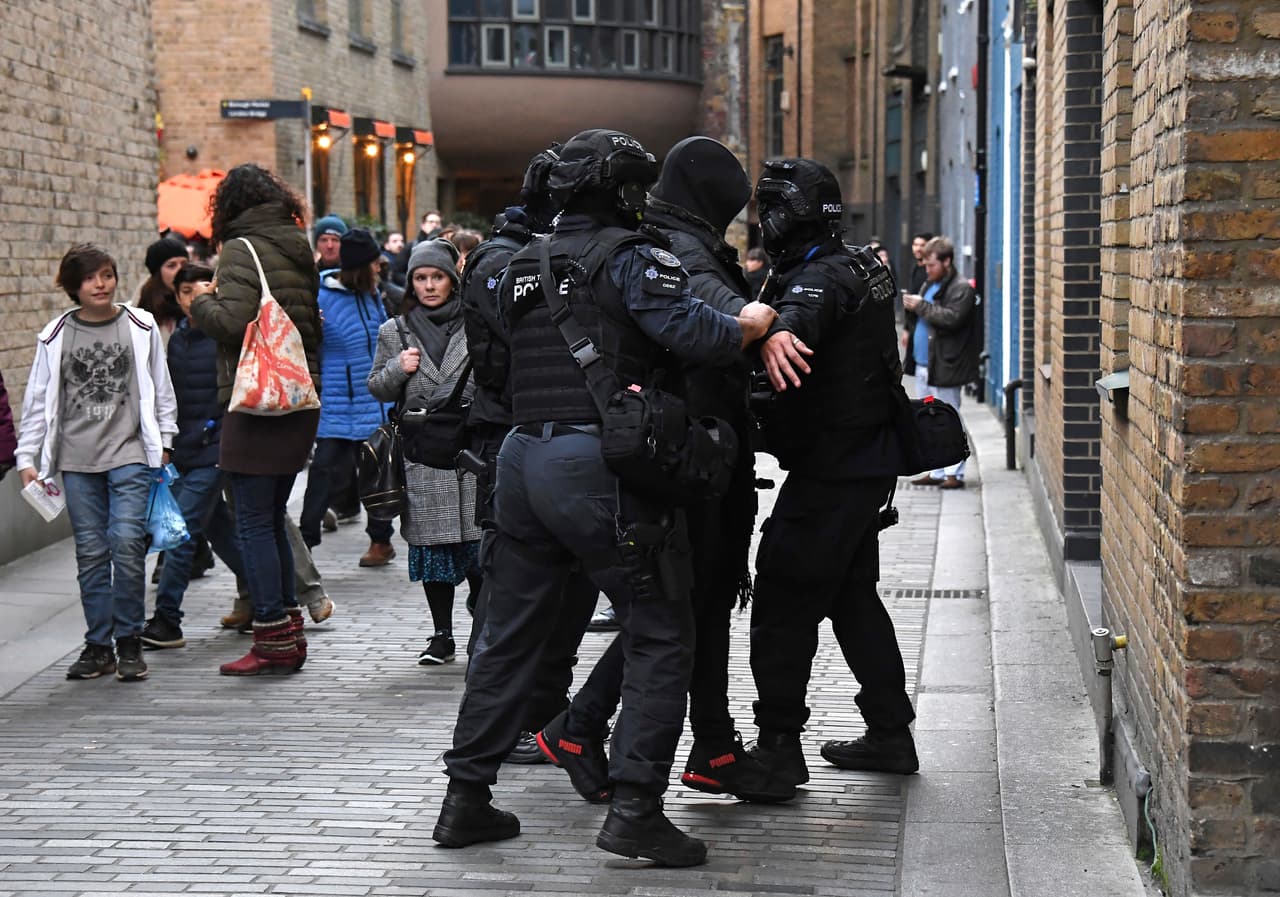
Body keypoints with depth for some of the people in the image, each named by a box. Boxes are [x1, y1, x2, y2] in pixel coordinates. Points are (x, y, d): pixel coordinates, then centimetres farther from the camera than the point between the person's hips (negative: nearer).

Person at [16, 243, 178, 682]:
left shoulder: (141, 327, 4)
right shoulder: (56, 336, 6)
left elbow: (161, 391, 9)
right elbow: (39, 400, 9)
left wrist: (164, 443, 7)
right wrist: (27, 457, 5)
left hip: (130, 454, -2)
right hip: (77, 460, 2)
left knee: (126, 541, -11)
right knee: (90, 551, 3)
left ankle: (129, 641, 1)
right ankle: (98, 645, 11)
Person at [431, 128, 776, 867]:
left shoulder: (524, 264, 16)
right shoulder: (629, 257, -6)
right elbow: (695, 333, -17)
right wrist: (754, 325, 0)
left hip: (523, 457, 7)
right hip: (600, 465, -7)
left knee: (510, 634, 15)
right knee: (661, 637, 0)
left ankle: (467, 798, 18)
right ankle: (634, 807, -6)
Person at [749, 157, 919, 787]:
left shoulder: (822, 275, -19)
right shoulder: (858, 266, 13)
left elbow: (805, 310, -44)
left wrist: (778, 333, -62)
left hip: (831, 470, -10)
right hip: (867, 459, 10)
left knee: (784, 600, -7)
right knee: (853, 596, 18)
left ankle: (777, 746, -5)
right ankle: (890, 733, 23)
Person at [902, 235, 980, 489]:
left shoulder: (961, 289, -9)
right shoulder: (930, 285, 18)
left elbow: (952, 318, -23)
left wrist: (921, 306, -18)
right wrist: (909, 327, 12)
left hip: (944, 367, -9)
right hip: (923, 364, 9)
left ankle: (955, 472, -1)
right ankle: (937, 471, 19)